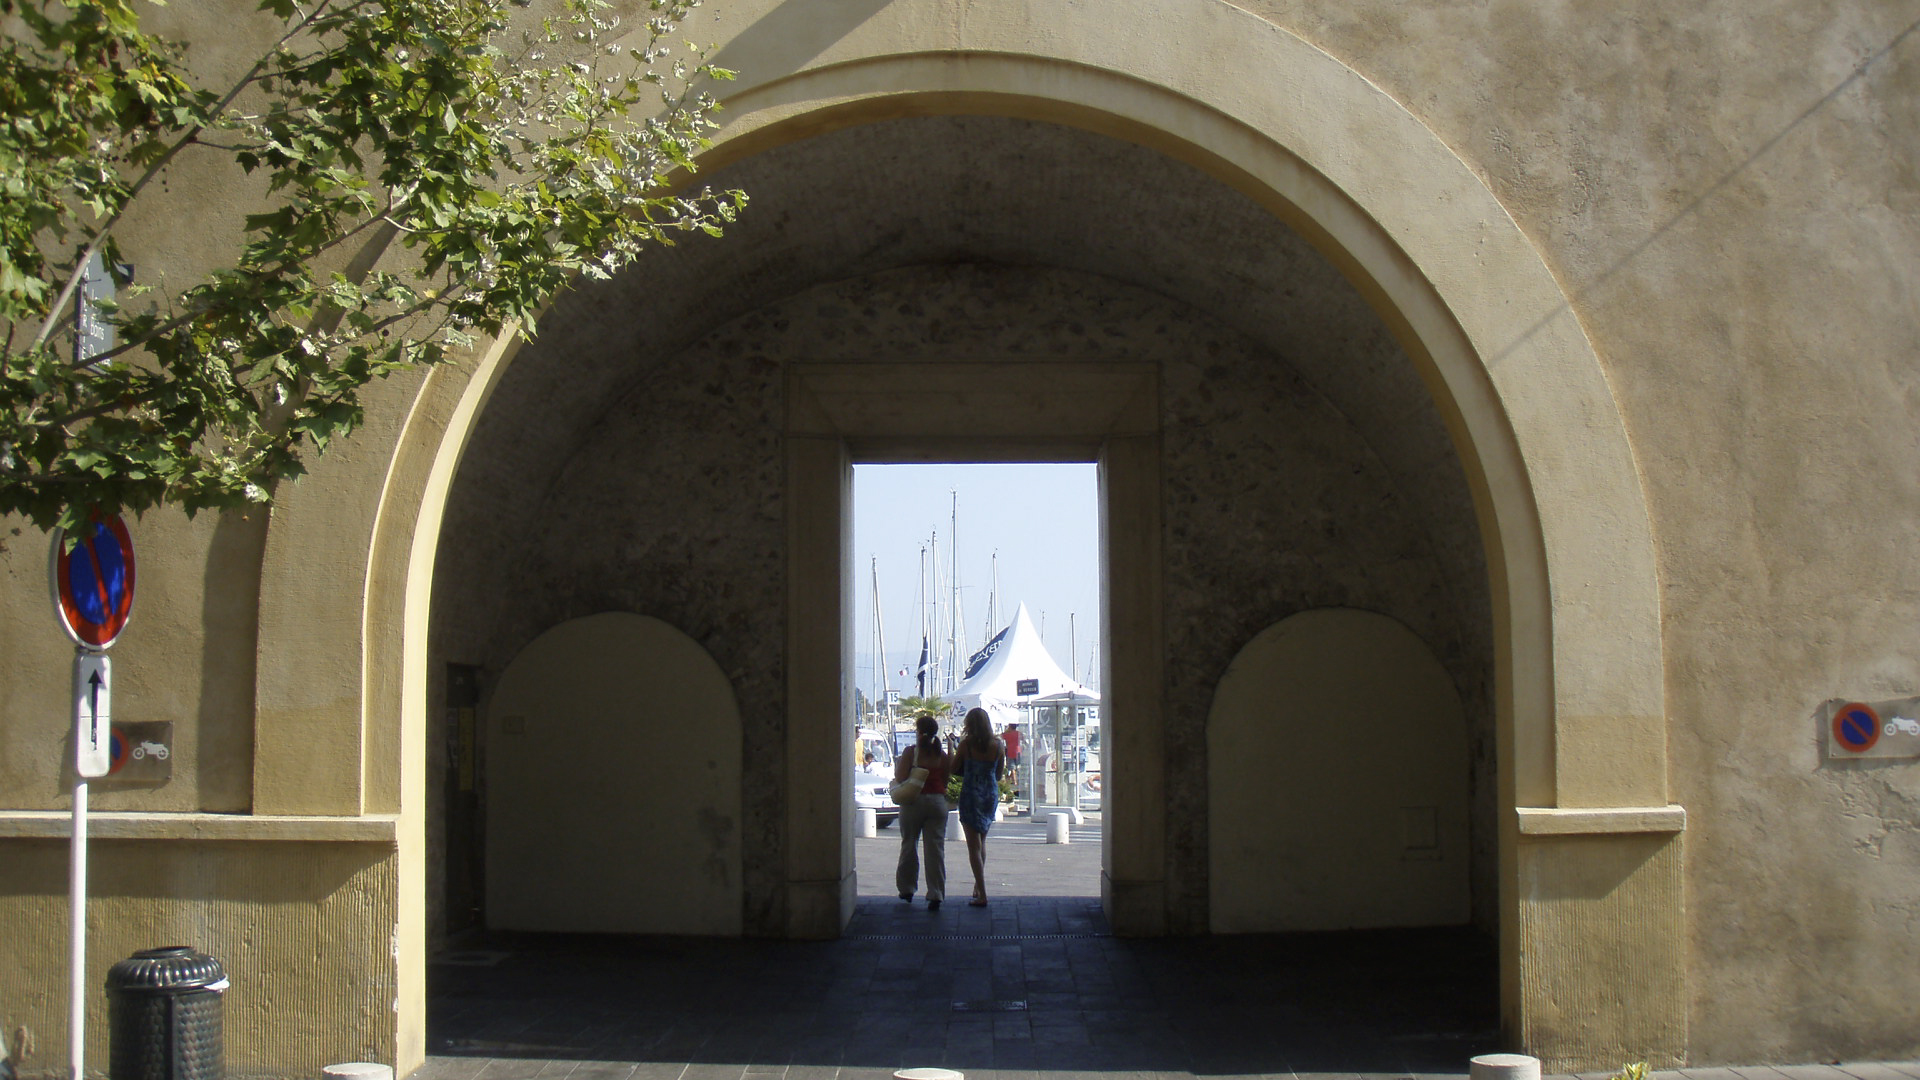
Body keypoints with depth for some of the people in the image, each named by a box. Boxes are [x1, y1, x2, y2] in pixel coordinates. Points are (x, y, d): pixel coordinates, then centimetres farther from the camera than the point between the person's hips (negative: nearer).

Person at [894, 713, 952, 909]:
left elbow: (900, 779, -10)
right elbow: (945, 781, 5)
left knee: (909, 844, 14)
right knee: (936, 849, 1)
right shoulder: (943, 755, 2)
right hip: (938, 802, 2)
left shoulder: (911, 752, -7)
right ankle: (935, 895, -4)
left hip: (913, 802, -2)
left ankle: (907, 889, 23)